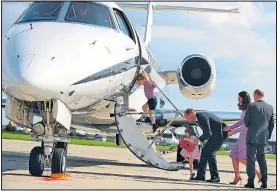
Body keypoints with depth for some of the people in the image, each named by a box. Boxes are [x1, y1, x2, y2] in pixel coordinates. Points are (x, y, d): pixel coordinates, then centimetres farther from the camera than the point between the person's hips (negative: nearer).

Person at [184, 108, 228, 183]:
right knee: (205, 151, 10)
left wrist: (198, 140, -12)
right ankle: (200, 176, 14)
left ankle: (215, 177, -7)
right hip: (216, 134, 10)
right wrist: (198, 140, 1)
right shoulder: (200, 117, 10)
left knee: (209, 152, -12)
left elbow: (208, 133, -25)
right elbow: (207, 132, 15)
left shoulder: (202, 117, -22)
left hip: (220, 133, -10)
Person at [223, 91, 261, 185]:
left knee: (242, 158, -18)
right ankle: (237, 176, 20)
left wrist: (233, 131, -14)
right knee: (234, 156, 8)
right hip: (243, 136, 9)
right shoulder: (244, 109, 12)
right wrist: (230, 127, 16)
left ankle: (258, 173, -7)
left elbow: (246, 126, -20)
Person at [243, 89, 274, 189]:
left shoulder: (251, 106, -9)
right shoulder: (270, 107, 5)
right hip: (264, 138, 5)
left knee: (251, 159, 0)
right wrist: (268, 135, 18)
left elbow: (246, 121, -7)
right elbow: (272, 124, 8)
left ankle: (251, 181, -2)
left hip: (252, 137, -5)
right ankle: (264, 182, 9)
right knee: (262, 158, 13)